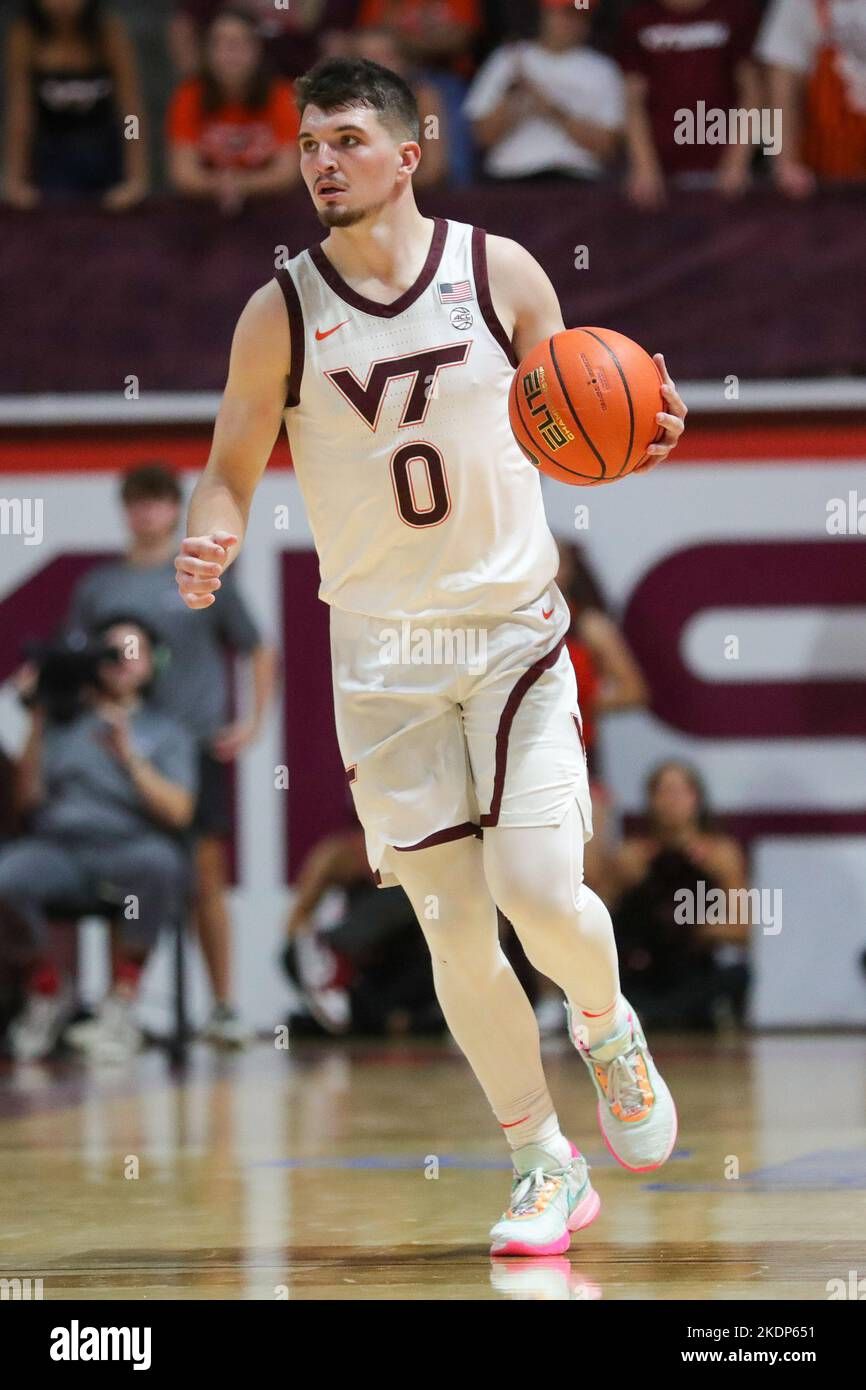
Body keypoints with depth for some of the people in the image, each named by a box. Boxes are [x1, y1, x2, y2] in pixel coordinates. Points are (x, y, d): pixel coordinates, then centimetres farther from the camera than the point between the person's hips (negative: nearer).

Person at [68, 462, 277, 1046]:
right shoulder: (98, 587, 9)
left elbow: (260, 652, 12)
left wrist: (254, 722, 3)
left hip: (197, 748, -1)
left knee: (207, 878, -1)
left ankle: (224, 1006, 3)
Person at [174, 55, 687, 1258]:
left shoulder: (501, 273, -3)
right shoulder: (281, 313, -4)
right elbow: (232, 472, 2)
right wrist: (209, 544, -21)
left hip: (516, 630, -1)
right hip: (383, 653, 1)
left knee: (540, 892, -15)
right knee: (456, 933, 0)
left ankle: (607, 1025, 20)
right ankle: (547, 1167, 16)